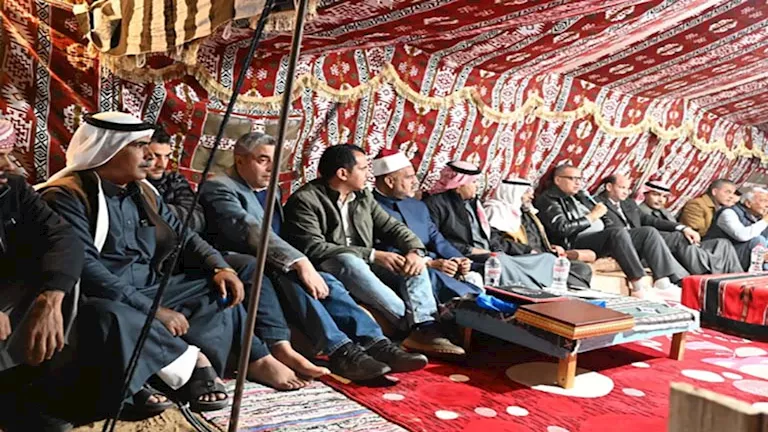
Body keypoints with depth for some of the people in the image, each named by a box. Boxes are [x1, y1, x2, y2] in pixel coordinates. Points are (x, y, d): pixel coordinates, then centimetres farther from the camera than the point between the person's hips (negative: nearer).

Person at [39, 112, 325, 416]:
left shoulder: (142, 191, 12)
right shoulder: (67, 196, -12)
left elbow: (182, 237, 15)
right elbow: (85, 269, -23)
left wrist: (221, 267, -5)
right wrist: (152, 310, -25)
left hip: (152, 290, 8)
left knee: (222, 288, 3)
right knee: (105, 316, -39)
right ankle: (193, 362, -23)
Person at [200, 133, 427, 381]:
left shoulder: (272, 191, 22)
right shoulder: (219, 187, -5)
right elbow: (251, 230, -21)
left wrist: (299, 262, 3)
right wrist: (298, 262, -32)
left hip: (274, 268, 7)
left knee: (327, 282, -22)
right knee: (290, 276, -35)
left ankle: (375, 343, -33)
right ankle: (340, 351, -42)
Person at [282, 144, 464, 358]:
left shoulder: (363, 196, 11)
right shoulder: (305, 200, -11)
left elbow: (393, 227, 10)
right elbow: (314, 248, -21)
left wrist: (415, 250, -13)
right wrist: (373, 255, -22)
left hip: (363, 266, 7)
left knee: (413, 261, -13)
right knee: (349, 261, -36)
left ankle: (426, 328, -33)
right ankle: (414, 324, -29)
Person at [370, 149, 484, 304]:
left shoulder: (418, 206, 22)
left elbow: (436, 239, 16)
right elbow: (386, 251, -14)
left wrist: (457, 259, -5)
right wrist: (429, 263, -20)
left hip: (433, 267, 8)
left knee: (472, 277, -17)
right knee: (430, 275, -37)